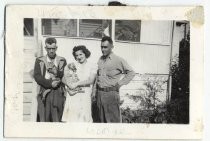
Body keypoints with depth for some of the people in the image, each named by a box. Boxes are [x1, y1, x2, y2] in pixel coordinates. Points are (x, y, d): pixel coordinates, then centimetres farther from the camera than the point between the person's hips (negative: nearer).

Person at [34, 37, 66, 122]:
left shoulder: (62, 61, 14)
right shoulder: (39, 61, 12)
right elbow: (37, 77, 1)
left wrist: (56, 72, -12)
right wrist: (50, 83, -11)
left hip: (58, 93, 0)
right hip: (44, 93, 0)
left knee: (57, 120, -4)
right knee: (43, 119, -6)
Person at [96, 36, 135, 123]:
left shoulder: (118, 60, -4)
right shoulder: (100, 60, 12)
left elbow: (131, 73, -1)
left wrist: (120, 83, -6)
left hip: (111, 93, -5)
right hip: (100, 93, 5)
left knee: (114, 120, -5)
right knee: (102, 119, 10)